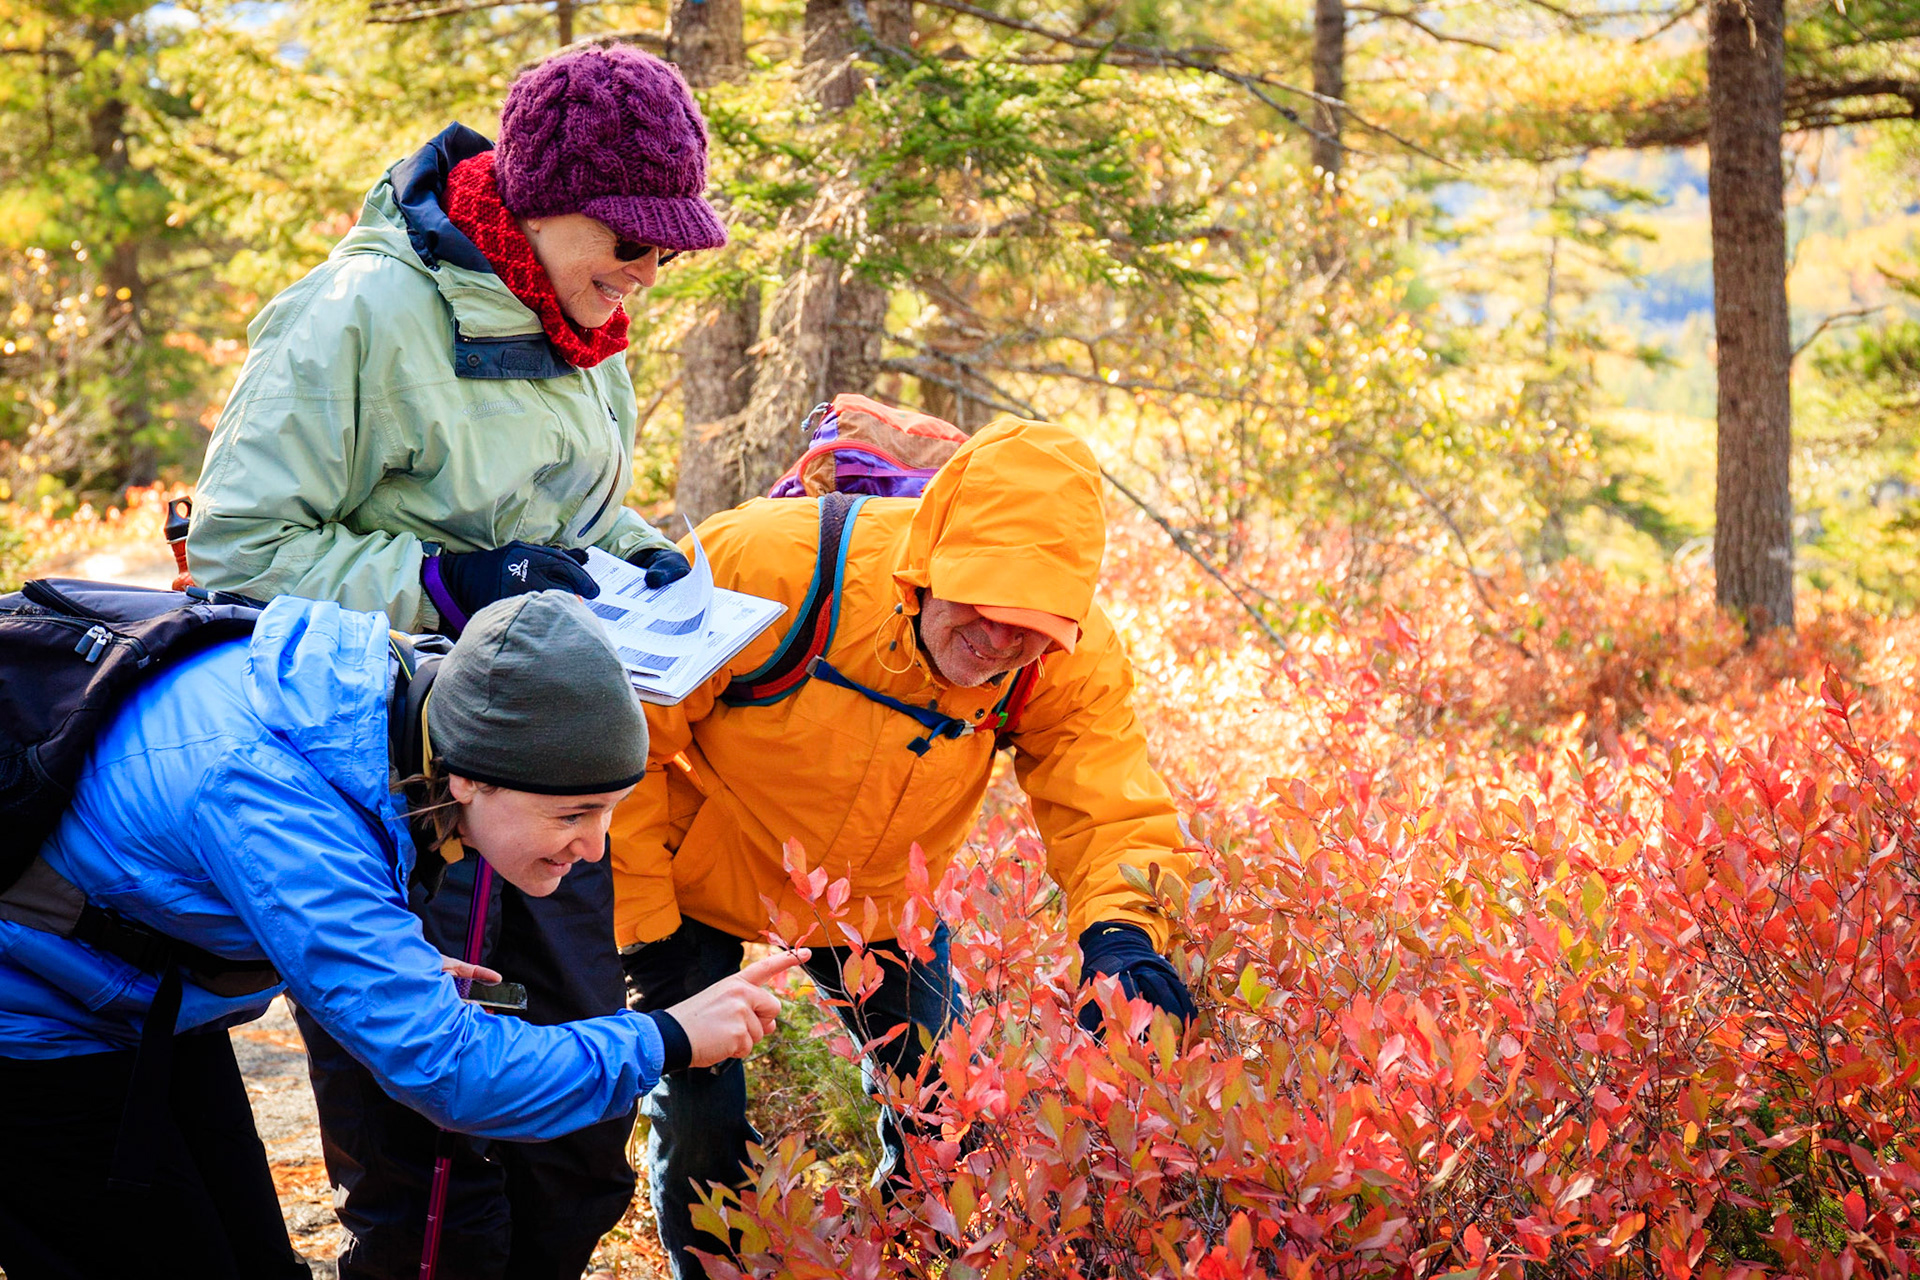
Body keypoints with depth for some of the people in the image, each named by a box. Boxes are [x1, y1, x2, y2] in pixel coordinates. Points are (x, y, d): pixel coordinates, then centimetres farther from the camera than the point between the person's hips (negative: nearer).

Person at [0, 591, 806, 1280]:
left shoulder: (387, 697, -13)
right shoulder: (276, 801, -40)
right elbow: (446, 1068, -39)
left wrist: (400, 969, 1)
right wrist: (667, 1042, -31)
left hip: (152, 1001, 8)